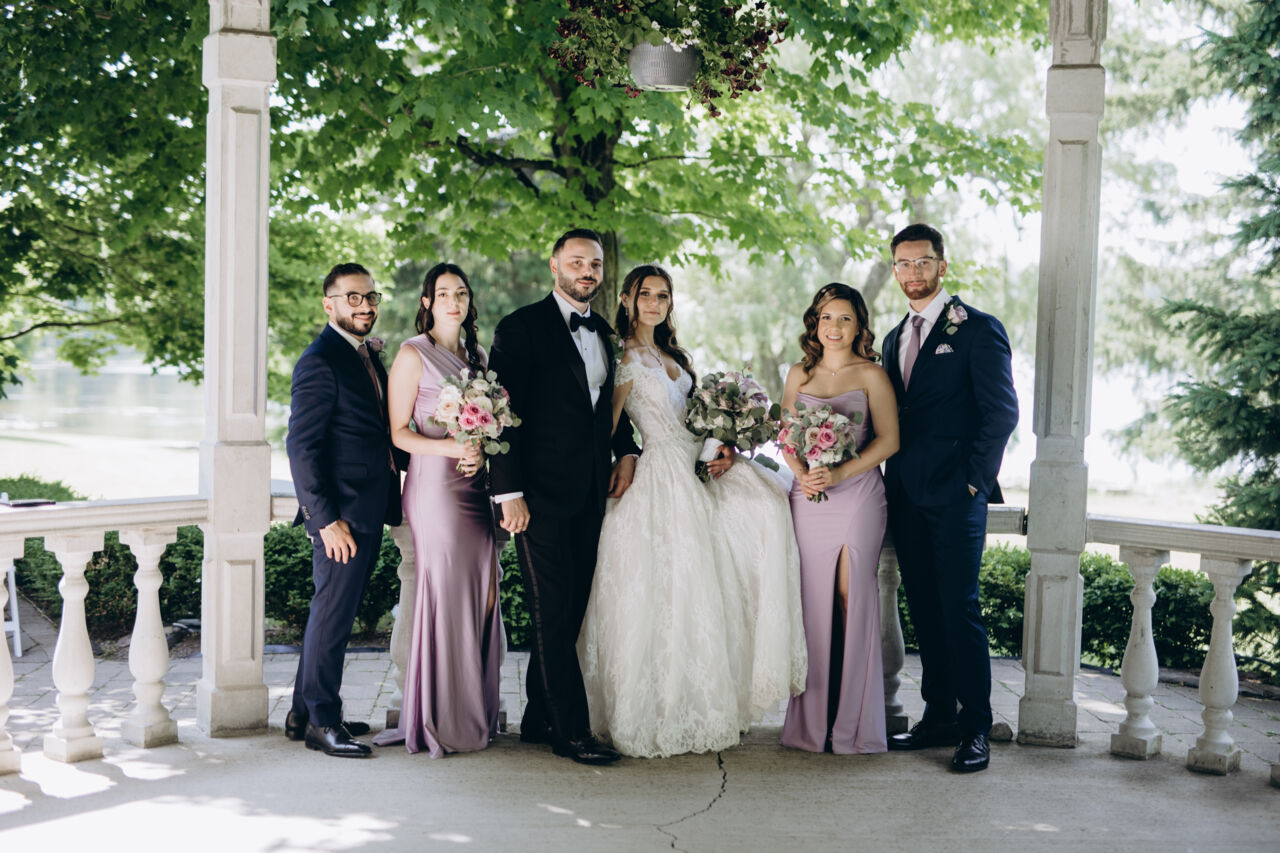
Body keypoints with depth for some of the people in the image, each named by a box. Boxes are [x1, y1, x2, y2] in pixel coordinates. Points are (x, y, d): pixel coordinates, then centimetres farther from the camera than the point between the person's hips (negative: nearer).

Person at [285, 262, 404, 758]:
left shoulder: (368, 356, 15)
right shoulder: (320, 363, -13)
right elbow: (302, 447, -17)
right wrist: (326, 519, -20)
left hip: (369, 511, 10)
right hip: (342, 513, -10)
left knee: (334, 612, 16)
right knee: (333, 614, -1)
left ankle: (305, 713, 27)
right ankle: (321, 721, 10)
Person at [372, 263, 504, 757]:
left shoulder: (479, 357, 17)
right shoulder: (413, 355, -1)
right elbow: (398, 432, -5)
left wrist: (482, 451, 0)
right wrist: (449, 447, -18)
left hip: (475, 488, 6)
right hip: (434, 485, -6)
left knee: (480, 595, 5)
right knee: (444, 595, -7)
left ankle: (475, 714, 15)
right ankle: (438, 721, 3)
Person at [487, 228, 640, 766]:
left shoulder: (603, 333, 16)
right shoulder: (522, 328, -5)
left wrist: (626, 450, 10)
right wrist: (509, 492, -15)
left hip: (591, 493, 7)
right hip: (542, 493, -7)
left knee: (570, 610, 10)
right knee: (552, 612, -4)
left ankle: (539, 718, 20)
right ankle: (571, 731, 1)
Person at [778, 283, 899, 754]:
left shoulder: (871, 375, 2)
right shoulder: (799, 374, 13)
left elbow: (888, 440, -5)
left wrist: (840, 472, -15)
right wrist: (801, 472, -6)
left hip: (858, 497, -3)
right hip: (808, 499, 3)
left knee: (853, 601, -4)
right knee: (812, 602, 1)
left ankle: (852, 722, 4)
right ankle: (812, 720, 10)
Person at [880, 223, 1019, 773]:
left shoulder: (978, 329, -3)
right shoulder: (895, 338, 19)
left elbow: (1001, 411, -8)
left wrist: (973, 480, -11)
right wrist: (892, 482, 10)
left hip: (954, 495, -7)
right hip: (906, 496, 7)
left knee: (959, 610, -7)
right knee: (925, 610, 10)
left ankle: (975, 728, 1)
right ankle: (938, 717, 19)